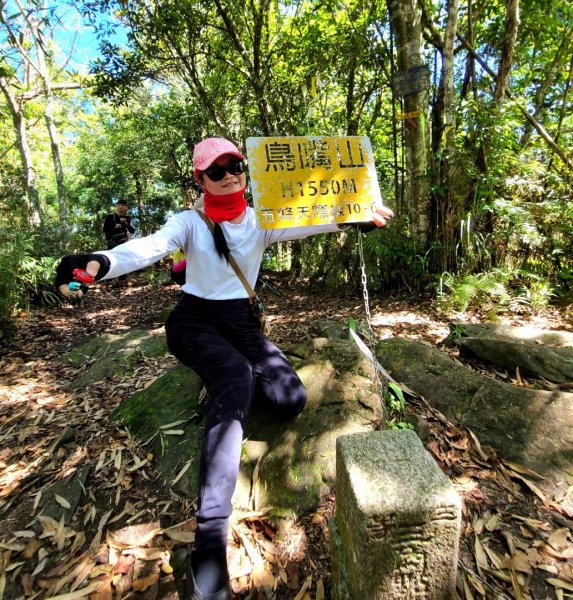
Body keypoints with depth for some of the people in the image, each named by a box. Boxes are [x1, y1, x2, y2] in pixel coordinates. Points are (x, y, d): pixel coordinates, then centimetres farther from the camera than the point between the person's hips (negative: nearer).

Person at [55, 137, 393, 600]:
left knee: (290, 401, -17)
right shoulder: (190, 222, -4)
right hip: (194, 320, -3)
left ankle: (225, 376, 14)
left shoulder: (262, 220, 6)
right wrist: (100, 263, -44)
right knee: (237, 378, -36)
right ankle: (209, 543, -36)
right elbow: (151, 245, -23)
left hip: (241, 322, 3)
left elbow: (306, 222, -8)